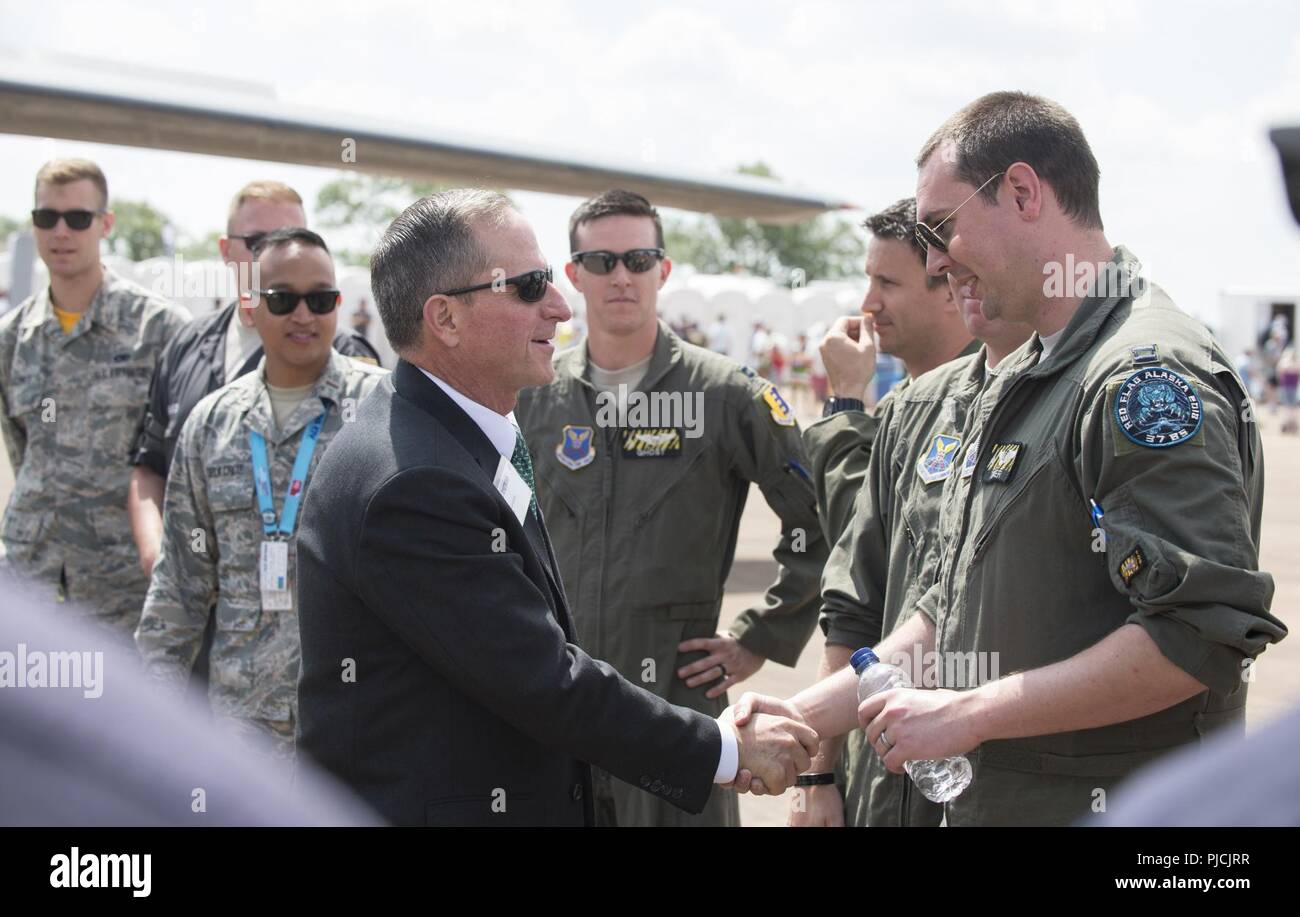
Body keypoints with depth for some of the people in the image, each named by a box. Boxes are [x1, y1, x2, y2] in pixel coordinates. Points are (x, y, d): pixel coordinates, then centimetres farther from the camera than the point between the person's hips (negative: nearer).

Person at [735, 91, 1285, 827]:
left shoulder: (1150, 373, -18)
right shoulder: (1018, 385, 13)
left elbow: (1206, 630, -27)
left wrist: (968, 714, -21)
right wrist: (805, 717, 8)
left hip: (1108, 802, -9)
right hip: (984, 797, 9)